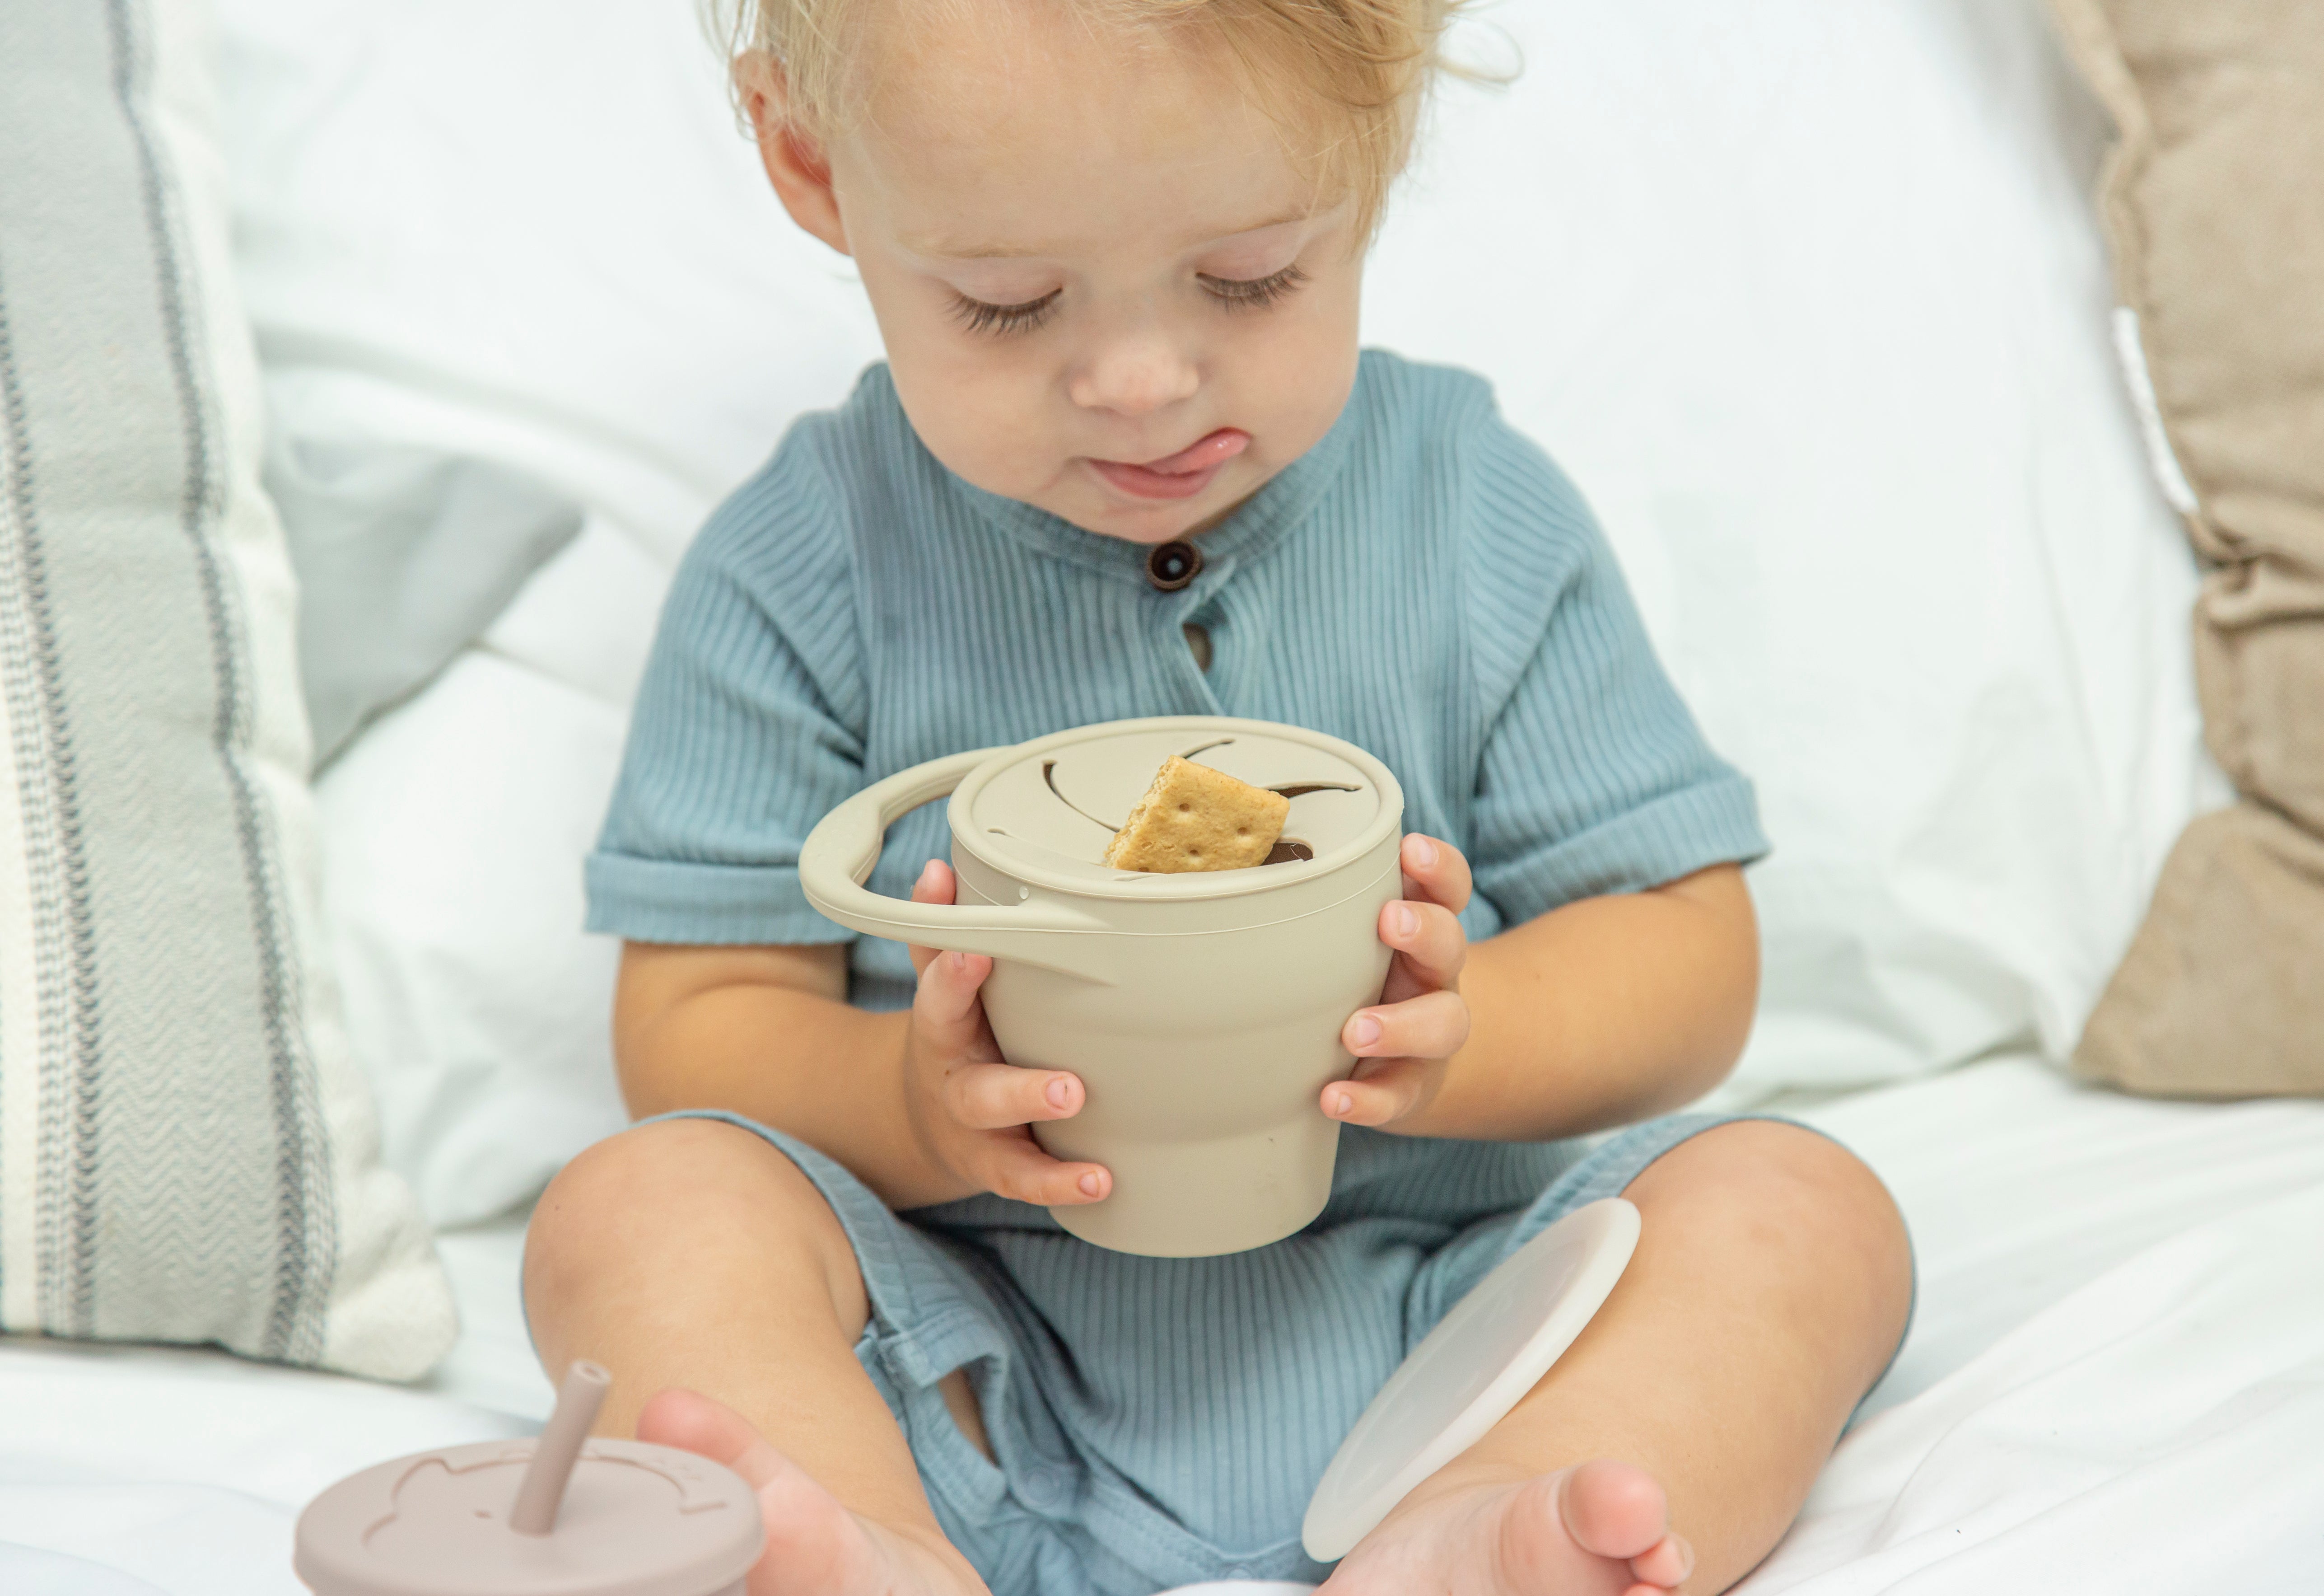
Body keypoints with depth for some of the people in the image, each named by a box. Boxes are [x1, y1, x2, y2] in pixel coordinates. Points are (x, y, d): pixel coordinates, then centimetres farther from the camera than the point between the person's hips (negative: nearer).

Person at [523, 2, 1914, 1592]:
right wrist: (913, 1105, -23)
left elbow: (1687, 952, 4)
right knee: (632, 1207, -23)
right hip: (976, 1368, 0)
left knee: (1800, 1210, -21)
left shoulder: (1484, 521, 2)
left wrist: (1451, 1040, -18)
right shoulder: (799, 577, -1)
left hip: (1433, 1323, 1)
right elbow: (697, 1025, -1)